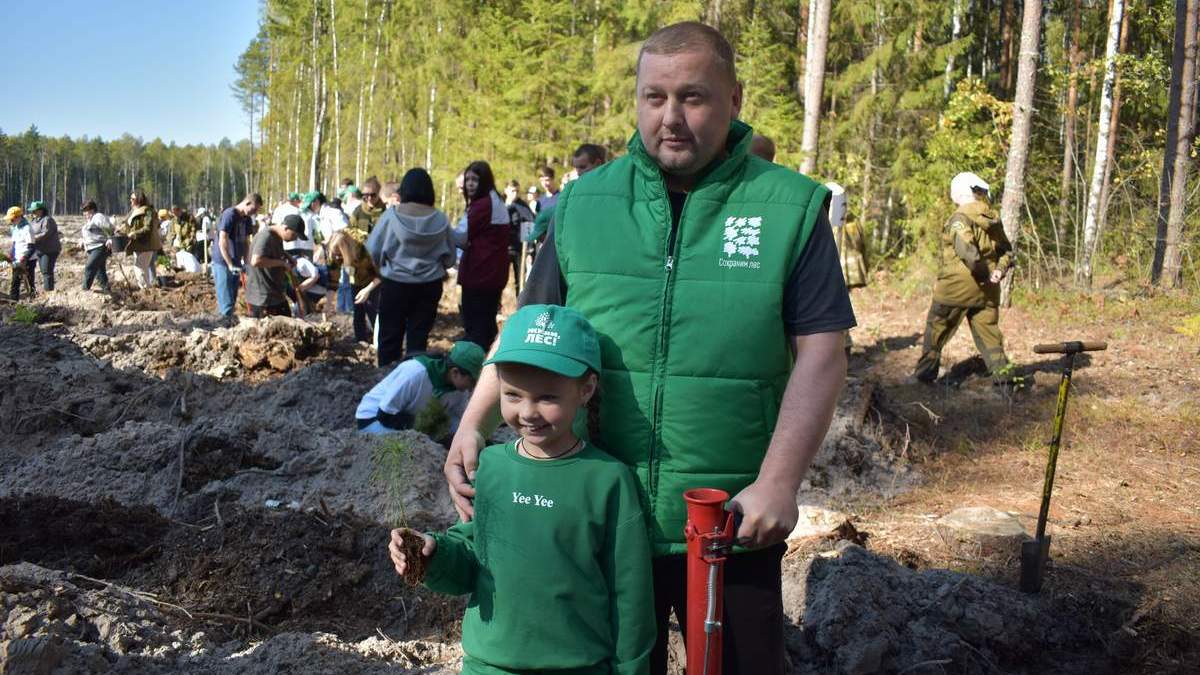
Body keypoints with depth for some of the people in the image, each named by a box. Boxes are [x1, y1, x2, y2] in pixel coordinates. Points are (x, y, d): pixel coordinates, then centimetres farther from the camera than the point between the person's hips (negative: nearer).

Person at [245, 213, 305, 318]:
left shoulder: (278, 238, 12)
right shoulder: (266, 236, -19)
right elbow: (256, 261, -32)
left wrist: (289, 260, 12)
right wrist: (281, 262, -23)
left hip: (277, 295, 10)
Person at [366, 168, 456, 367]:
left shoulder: (391, 215, -11)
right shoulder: (440, 220, -6)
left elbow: (373, 249, -6)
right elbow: (450, 257, 1)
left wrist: (382, 268, 14)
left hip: (395, 284, -1)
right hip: (430, 285, 1)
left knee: (390, 336, 9)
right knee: (419, 337, 9)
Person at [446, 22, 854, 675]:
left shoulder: (791, 207, -4)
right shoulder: (582, 203, 3)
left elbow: (820, 354, -7)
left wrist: (778, 482, -15)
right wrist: (471, 425, -4)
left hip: (733, 523, -1)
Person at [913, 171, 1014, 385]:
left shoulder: (960, 218, -14)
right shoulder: (992, 219, 10)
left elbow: (966, 250, -27)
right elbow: (1005, 249, 12)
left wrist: (980, 272, -18)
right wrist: (1000, 269, -1)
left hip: (957, 286, -6)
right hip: (986, 290, 6)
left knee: (937, 328, 6)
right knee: (988, 329, 12)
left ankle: (925, 372, 10)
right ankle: (1001, 372, 7)